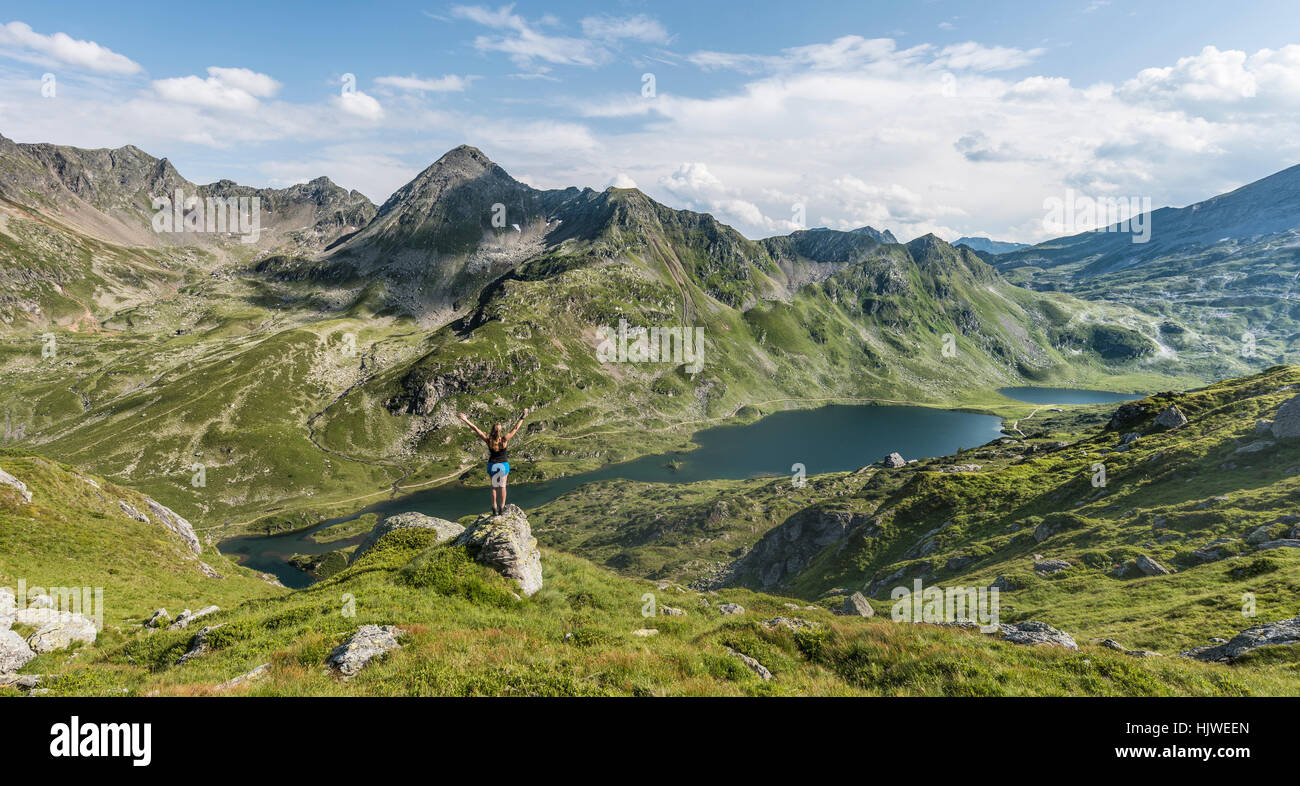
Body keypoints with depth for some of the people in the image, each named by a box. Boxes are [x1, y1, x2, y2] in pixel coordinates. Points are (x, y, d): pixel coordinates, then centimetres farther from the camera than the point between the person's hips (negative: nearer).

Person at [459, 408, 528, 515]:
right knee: (502, 486, 14)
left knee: (494, 487, 15)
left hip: (492, 466, 1)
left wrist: (466, 420, -9)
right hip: (504, 466, -1)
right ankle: (502, 508, 18)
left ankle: (495, 509, 16)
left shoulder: (488, 440, -18)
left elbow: (476, 429, -14)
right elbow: (515, 428, -17)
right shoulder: (505, 439, -20)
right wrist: (522, 417, -11)